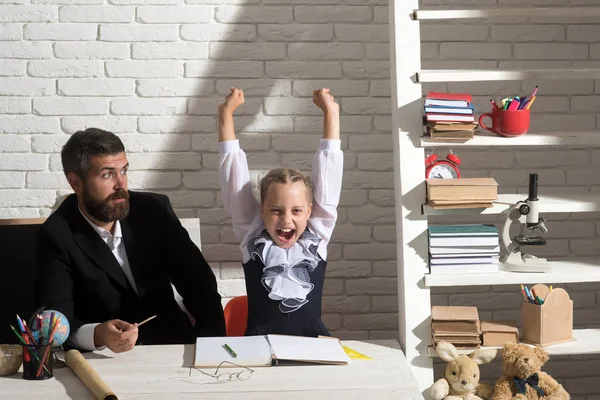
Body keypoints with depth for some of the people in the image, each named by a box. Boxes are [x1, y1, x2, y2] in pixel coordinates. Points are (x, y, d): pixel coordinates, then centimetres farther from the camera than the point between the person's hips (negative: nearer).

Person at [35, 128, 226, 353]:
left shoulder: (154, 209, -1)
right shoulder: (56, 236, -10)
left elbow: (198, 282, -1)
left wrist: (213, 344, -15)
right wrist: (97, 335, -38)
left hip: (172, 345, 2)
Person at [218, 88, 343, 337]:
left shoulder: (317, 234, 8)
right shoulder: (252, 235, 6)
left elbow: (327, 173, 8)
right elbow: (234, 174, 6)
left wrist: (331, 113, 8)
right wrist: (226, 114, 7)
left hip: (312, 344, 1)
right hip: (260, 345, -1)